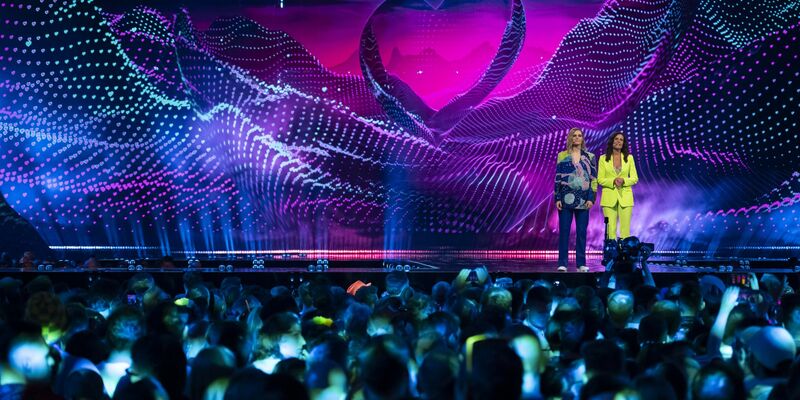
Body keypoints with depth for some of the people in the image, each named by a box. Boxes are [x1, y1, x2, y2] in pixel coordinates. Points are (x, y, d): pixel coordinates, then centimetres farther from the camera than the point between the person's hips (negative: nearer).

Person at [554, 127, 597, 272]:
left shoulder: (589, 157, 8)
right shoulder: (562, 156, 7)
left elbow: (594, 178, 6)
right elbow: (557, 177, 6)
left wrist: (591, 198, -4)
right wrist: (557, 198, -2)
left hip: (583, 199, 1)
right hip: (566, 199, -1)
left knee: (582, 232, 2)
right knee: (564, 231, -2)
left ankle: (581, 263, 7)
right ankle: (562, 263, 0)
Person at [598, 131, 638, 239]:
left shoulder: (629, 158, 9)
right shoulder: (603, 158, 5)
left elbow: (635, 178, 6)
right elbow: (600, 179, 1)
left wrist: (623, 181, -13)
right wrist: (613, 181, -16)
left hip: (625, 197, 1)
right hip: (609, 197, -1)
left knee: (625, 230, -4)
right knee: (611, 230, -5)